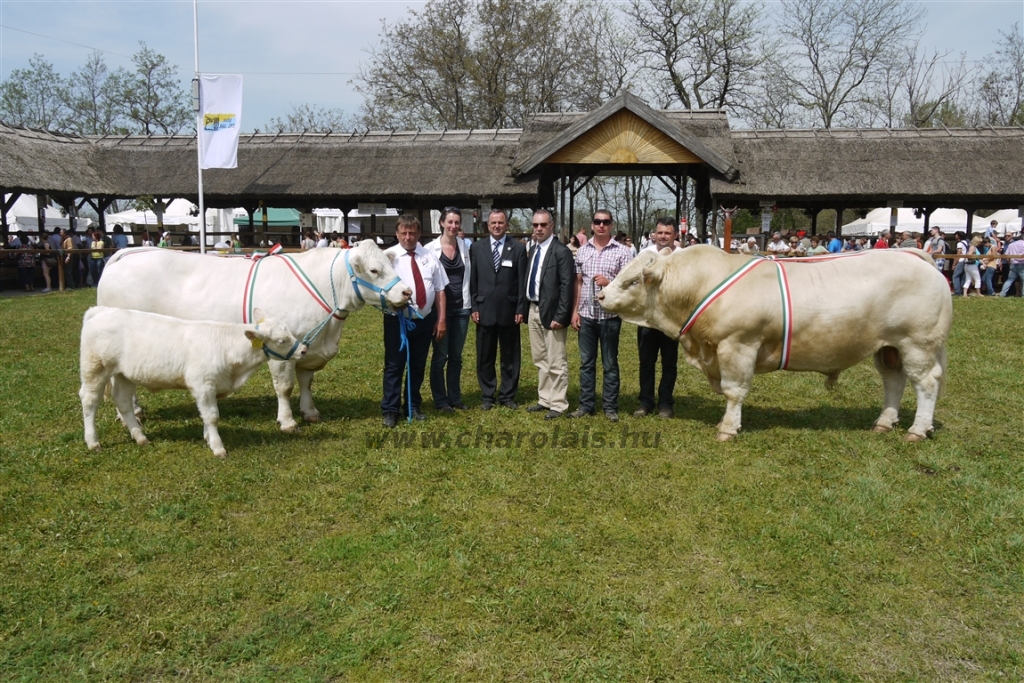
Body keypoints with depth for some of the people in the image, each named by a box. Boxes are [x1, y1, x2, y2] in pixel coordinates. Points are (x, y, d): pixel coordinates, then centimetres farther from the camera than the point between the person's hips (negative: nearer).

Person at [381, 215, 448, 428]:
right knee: (394, 365, 2)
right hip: (397, 320, -3)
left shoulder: (430, 257, 7)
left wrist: (441, 319, 3)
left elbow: (439, 290, 7)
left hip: (425, 320, 4)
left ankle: (413, 406, 28)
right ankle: (390, 410, 11)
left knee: (418, 365, 14)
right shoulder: (389, 256, -4)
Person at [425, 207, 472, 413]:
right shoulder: (431, 248, -5)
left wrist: (470, 304, 4)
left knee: (456, 356, 11)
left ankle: (455, 398, 20)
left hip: (461, 308, 3)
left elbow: (468, 276, 8)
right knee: (440, 356, 4)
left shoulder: (465, 247, 5)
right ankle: (440, 400, 13)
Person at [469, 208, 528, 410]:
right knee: (485, 357, 8)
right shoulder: (476, 247, 6)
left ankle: (508, 395, 19)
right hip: (484, 310, 1)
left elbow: (522, 281, 0)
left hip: (509, 310, -1)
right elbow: (472, 280, 5)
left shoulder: (518, 248, 2)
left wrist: (521, 309, -6)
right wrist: (473, 307, -1)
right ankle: (487, 396, 19)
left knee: (510, 356, 7)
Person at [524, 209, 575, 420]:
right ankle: (544, 400, 26)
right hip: (534, 310, 8)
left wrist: (560, 316, -20)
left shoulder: (561, 251, -12)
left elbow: (567, 286, -16)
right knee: (540, 360, 16)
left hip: (551, 312, -8)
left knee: (556, 362, -1)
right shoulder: (532, 249, 12)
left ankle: (558, 405, 9)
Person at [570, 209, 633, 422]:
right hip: (586, 315, 3)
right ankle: (586, 404, 18)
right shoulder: (582, 251, 8)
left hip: (610, 316, -3)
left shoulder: (621, 251, -2)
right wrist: (575, 311, 5)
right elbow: (578, 283, 10)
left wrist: (609, 282, -19)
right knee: (586, 363, 9)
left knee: (610, 364, 6)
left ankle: (611, 407, 14)